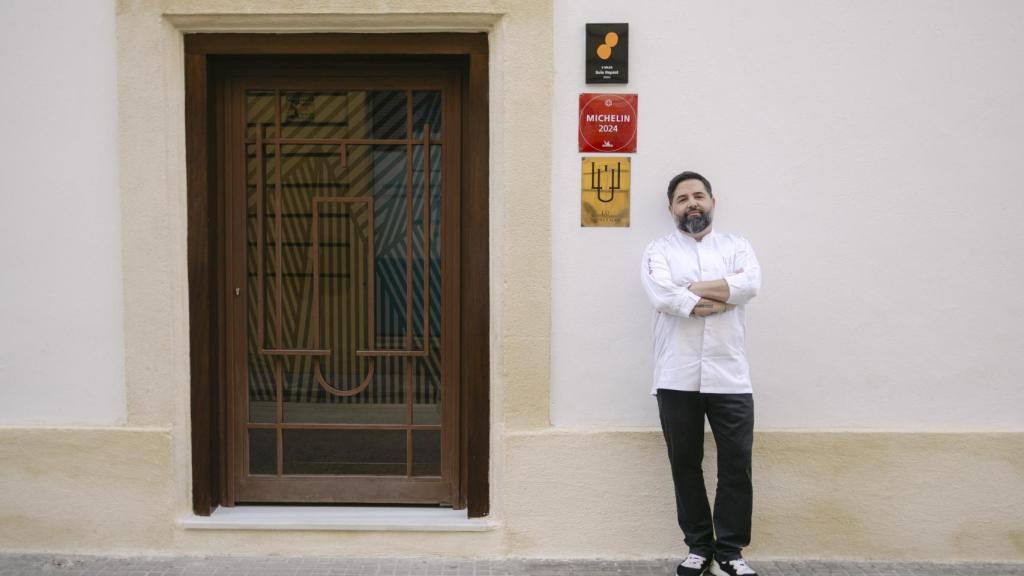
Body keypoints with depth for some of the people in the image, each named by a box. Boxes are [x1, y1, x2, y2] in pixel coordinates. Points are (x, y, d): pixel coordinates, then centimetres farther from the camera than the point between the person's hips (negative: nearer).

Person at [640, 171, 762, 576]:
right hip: (676, 379, 0)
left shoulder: (736, 245, 12)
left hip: (729, 376, 1)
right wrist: (719, 298, -11)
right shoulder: (659, 250, 7)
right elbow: (661, 295, -13)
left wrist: (691, 289, -10)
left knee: (736, 464, 0)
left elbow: (750, 284, -10)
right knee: (685, 464, 7)